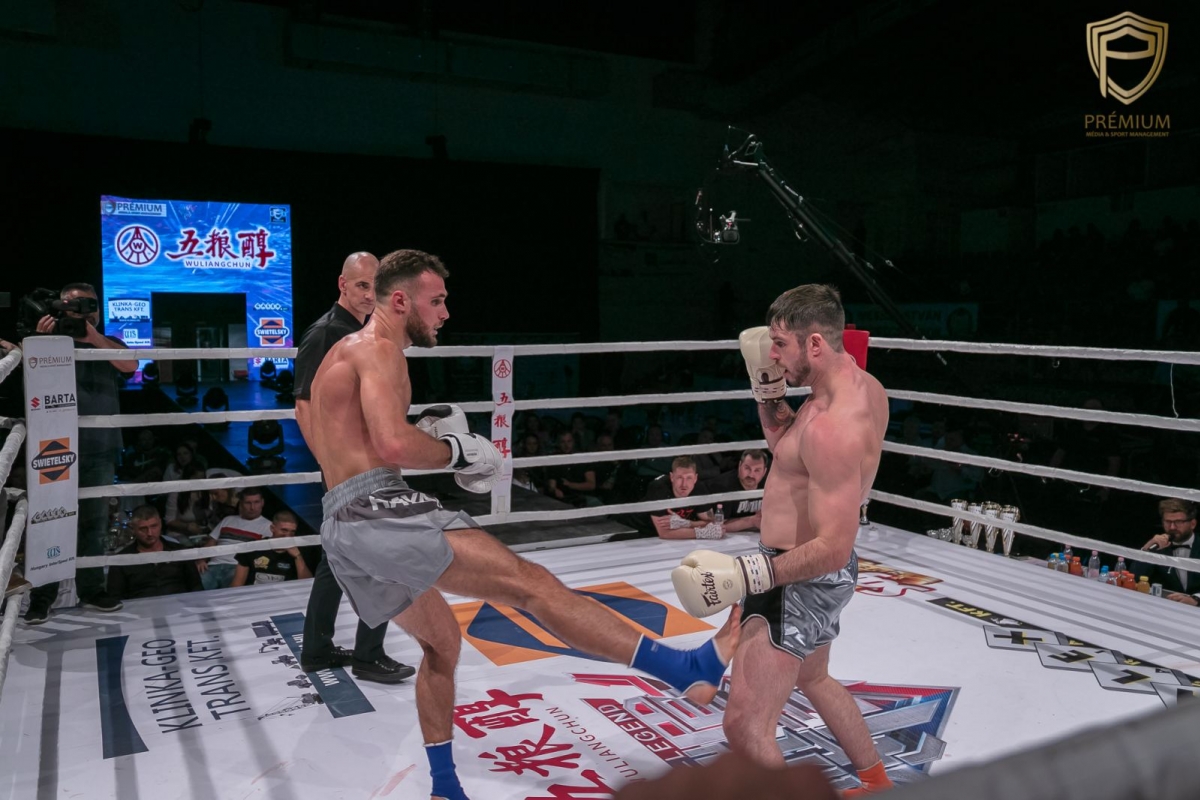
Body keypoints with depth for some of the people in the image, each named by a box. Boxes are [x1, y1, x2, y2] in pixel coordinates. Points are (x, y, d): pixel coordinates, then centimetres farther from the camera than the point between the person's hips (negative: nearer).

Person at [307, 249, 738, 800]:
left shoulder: (344, 354, 25)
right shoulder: (377, 348, -6)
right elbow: (393, 445, -22)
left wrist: (427, 440, 18)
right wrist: (456, 451, -6)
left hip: (345, 527, 10)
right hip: (377, 513, -10)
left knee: (440, 641, 22)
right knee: (527, 582, -16)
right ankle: (685, 667, -18)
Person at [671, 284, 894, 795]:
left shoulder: (834, 426, -30)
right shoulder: (863, 385, 0)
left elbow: (834, 547, -32)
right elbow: (786, 444, 15)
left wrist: (744, 575, -38)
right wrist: (767, 388, -1)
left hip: (801, 579, -11)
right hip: (815, 571, 11)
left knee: (745, 726, -8)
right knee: (812, 680, 33)